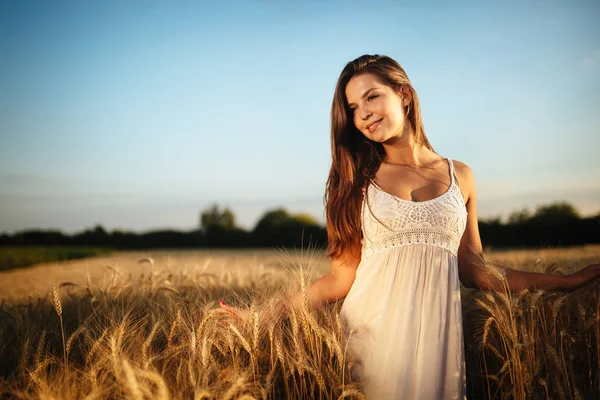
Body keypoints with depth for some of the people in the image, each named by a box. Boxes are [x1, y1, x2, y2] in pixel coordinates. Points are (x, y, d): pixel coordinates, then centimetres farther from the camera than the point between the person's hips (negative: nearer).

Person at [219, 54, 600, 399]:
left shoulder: (459, 175, 7)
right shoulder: (358, 182, 2)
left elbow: (475, 271, 11)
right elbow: (341, 279, 0)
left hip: (438, 333, 2)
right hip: (375, 332, -1)